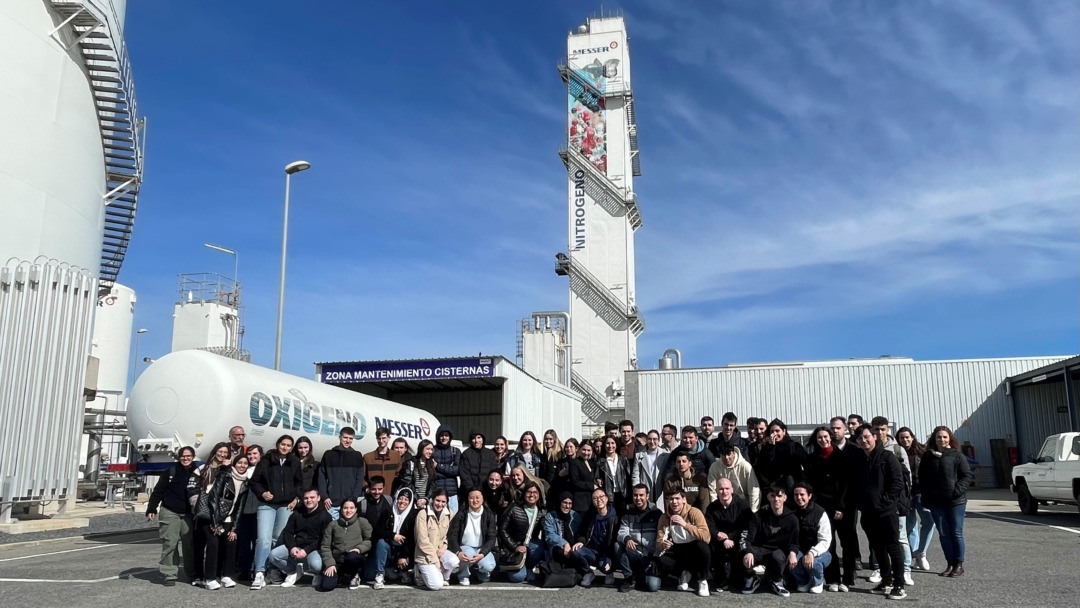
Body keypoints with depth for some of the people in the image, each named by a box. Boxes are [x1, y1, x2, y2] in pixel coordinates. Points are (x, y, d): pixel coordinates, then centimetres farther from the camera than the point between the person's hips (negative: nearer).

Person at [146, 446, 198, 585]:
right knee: (170, 544, -2)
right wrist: (151, 509, -6)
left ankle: (192, 573, 16)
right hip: (170, 512, -1)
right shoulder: (170, 472, -2)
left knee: (190, 544, 4)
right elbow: (158, 491, -1)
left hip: (188, 514, 2)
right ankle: (170, 574, 5)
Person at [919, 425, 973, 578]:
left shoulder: (957, 455, -2)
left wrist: (958, 490, -17)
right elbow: (922, 477, 14)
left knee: (956, 533, 1)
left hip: (955, 501, -3)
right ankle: (950, 563, 15)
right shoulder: (928, 456, 8)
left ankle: (959, 564, 11)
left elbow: (967, 475, -4)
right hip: (936, 502, 3)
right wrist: (926, 494, 4)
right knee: (943, 534, 6)